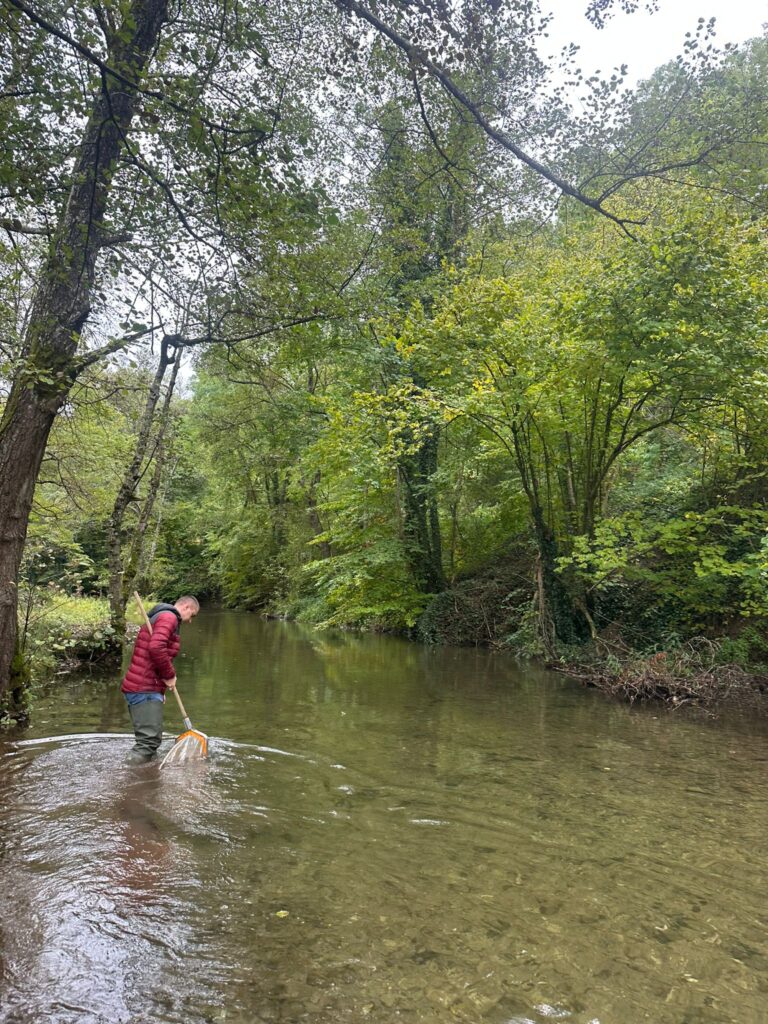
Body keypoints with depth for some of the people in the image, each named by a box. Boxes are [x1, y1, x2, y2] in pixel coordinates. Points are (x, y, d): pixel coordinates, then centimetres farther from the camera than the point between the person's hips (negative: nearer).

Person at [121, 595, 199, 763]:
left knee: (147, 738, 14)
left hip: (137, 686, 11)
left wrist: (161, 687, 22)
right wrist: (170, 675, -14)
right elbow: (156, 648, -26)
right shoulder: (169, 617, -10)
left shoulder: (158, 617, 24)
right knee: (150, 739, -12)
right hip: (145, 689, -11)